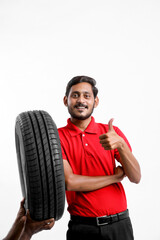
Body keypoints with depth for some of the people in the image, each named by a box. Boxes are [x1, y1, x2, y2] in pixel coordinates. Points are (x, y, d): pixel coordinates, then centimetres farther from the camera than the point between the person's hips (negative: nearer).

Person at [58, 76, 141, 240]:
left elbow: (136, 178, -7)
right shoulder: (57, 137, -4)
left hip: (119, 225, 2)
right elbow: (69, 182, -15)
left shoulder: (112, 132, 1)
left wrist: (121, 145, -25)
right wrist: (115, 177, -8)